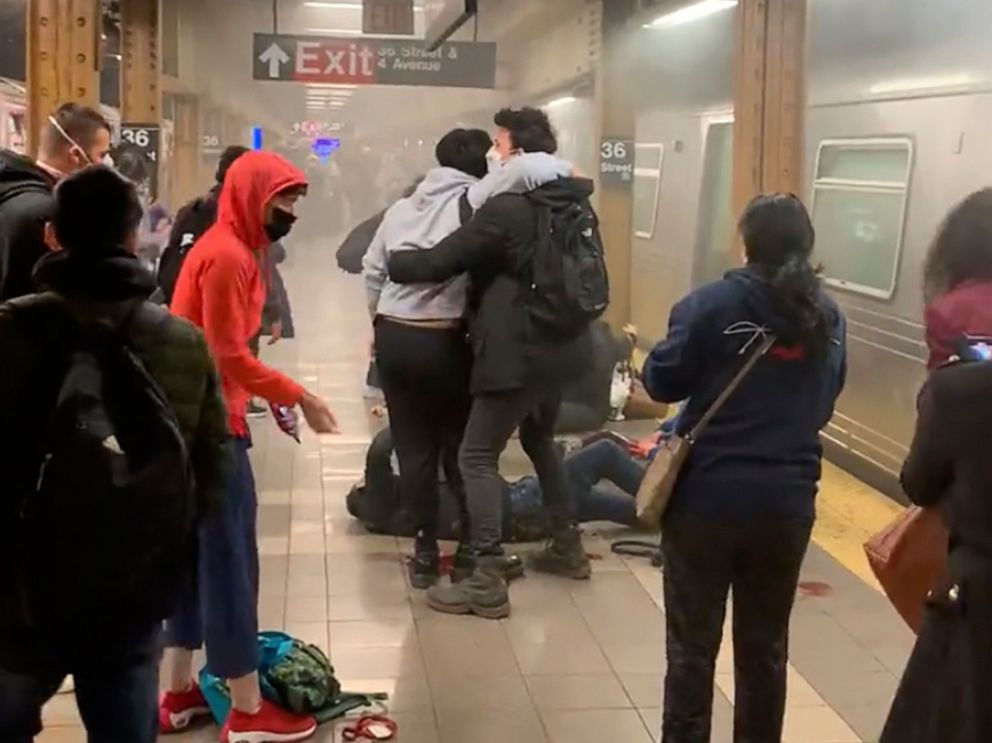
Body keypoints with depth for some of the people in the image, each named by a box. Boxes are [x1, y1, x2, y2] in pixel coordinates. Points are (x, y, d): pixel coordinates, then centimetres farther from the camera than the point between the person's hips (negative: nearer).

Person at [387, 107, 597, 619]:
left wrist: (387, 264, 0)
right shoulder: (570, 203, 6)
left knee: (477, 458, -2)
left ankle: (487, 584, -4)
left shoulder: (506, 209, -19)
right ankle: (567, 546, 34)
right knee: (539, 441, 28)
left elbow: (439, 262, -16)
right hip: (561, 347, 9)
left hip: (517, 354, -9)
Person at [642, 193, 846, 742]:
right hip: (788, 502, 4)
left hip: (708, 497, -4)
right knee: (765, 646, 16)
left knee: (693, 646, 7)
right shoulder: (828, 318, 5)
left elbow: (661, 382, -6)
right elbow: (824, 405, 14)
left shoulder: (713, 304, -11)